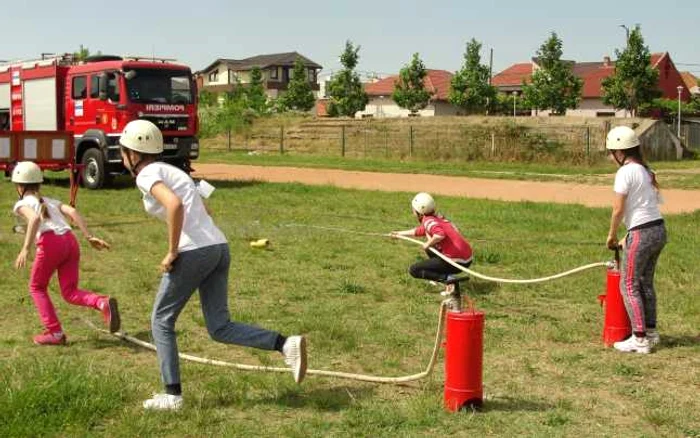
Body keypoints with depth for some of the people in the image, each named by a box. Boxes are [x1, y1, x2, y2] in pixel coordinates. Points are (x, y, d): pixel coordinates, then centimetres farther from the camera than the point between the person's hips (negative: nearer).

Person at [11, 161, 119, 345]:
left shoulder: (22, 204, 12)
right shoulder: (51, 201, 29)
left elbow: (35, 218, -11)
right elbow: (72, 211, 11)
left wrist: (25, 249, -17)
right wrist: (89, 237, 5)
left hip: (50, 243, -5)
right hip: (70, 241, 5)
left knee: (37, 288, 17)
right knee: (69, 292, 10)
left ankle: (55, 332, 10)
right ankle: (103, 303, -18)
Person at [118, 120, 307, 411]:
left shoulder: (146, 175, -5)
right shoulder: (169, 171, 23)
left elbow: (175, 205, -24)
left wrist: (172, 252, -17)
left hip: (194, 252, -8)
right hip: (219, 247, 8)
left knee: (161, 321, 9)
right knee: (220, 328, 9)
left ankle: (172, 395, 10)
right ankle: (286, 343, -7)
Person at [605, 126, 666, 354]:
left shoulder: (625, 172, -13)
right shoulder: (646, 170, 13)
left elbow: (618, 210, -12)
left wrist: (612, 236, 2)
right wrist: (628, 237, 18)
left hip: (642, 233, -9)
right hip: (659, 230, 9)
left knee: (628, 286, 0)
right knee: (646, 283, 18)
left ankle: (640, 339, 0)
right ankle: (650, 332, 25)